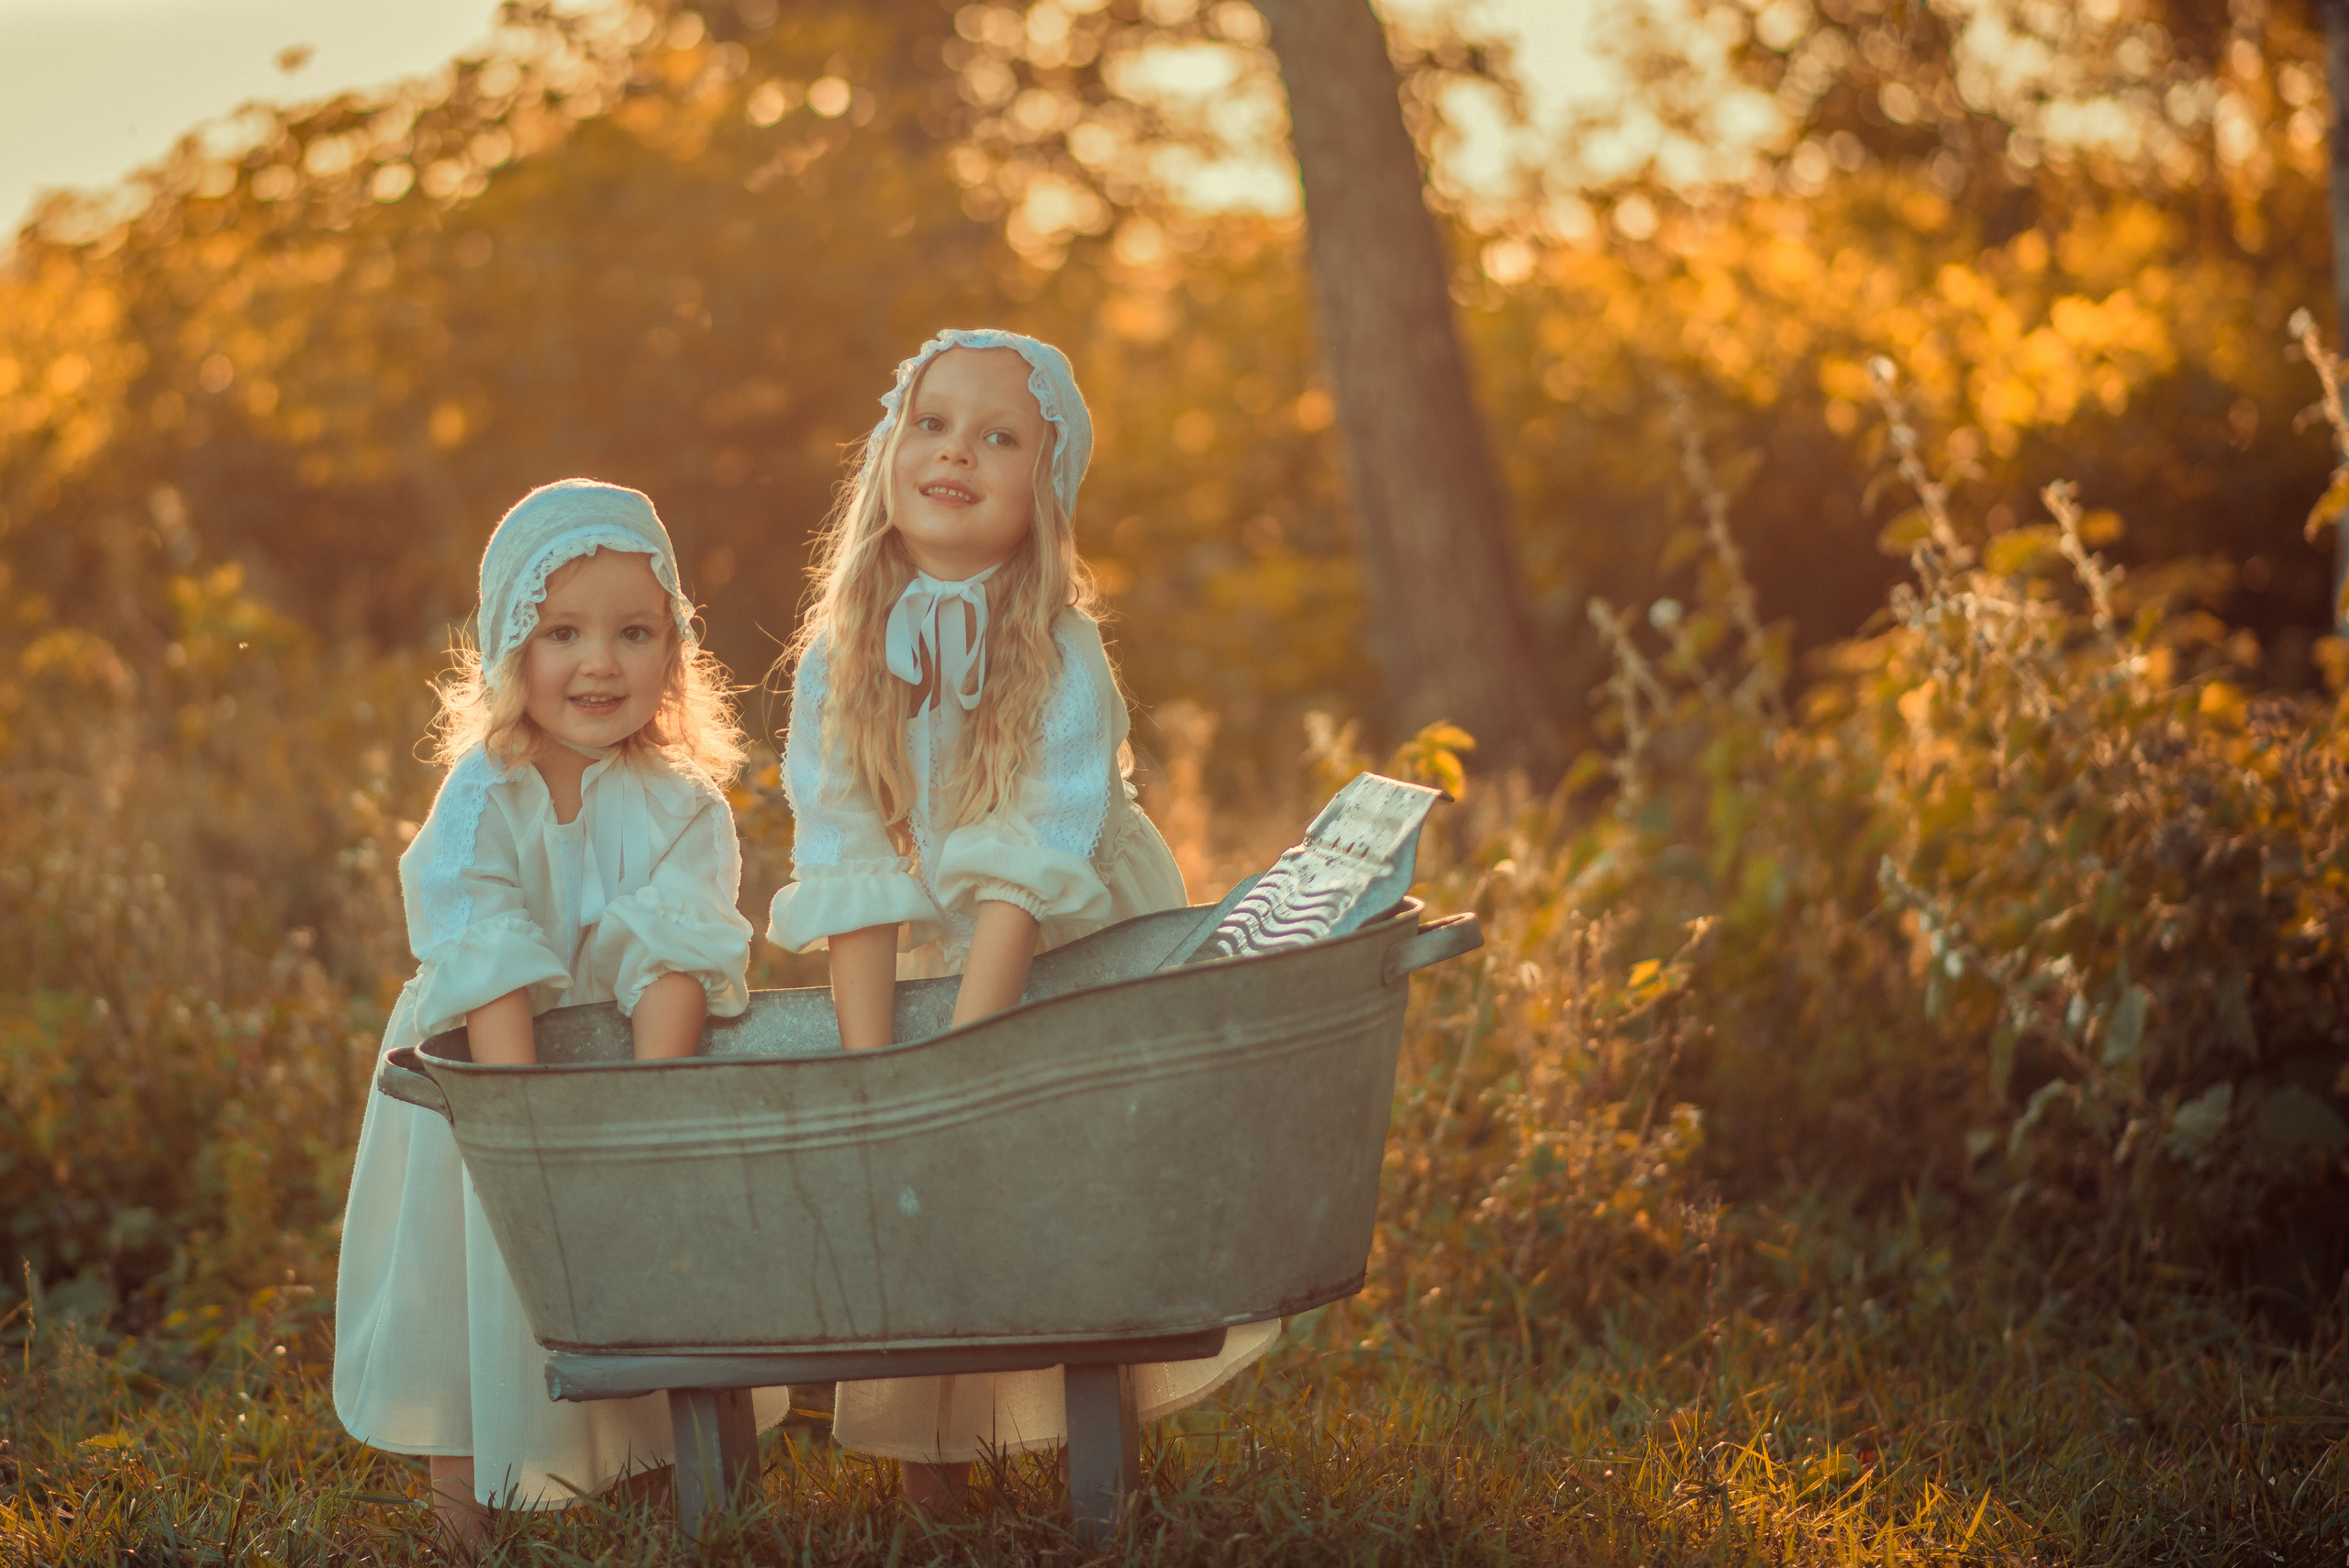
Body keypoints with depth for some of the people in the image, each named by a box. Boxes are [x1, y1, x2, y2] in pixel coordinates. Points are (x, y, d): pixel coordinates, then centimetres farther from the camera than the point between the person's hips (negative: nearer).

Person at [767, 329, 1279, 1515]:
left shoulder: (1063, 658, -19)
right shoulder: (838, 662, -10)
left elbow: (1028, 877, -25)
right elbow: (849, 883, -15)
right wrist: (872, 1075, -24)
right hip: (931, 971, 2)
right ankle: (931, 1432, 10)